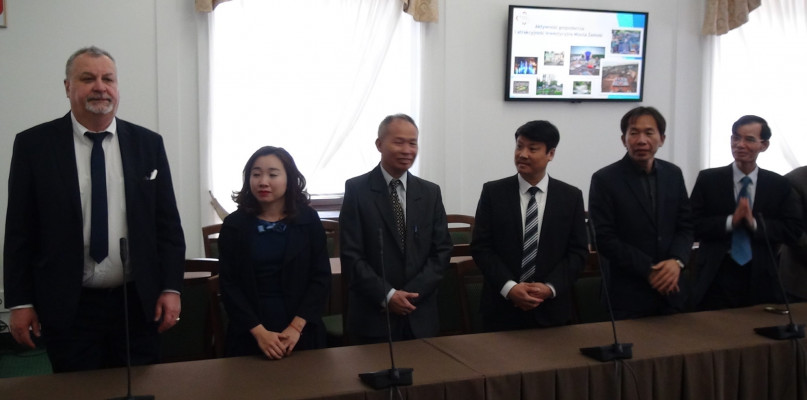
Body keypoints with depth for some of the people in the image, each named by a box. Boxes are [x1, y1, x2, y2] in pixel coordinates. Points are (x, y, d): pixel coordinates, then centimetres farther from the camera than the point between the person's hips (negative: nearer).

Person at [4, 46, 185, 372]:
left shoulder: (148, 144, 3)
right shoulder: (33, 144, -1)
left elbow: (167, 222, 5)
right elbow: (19, 229, 0)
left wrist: (171, 288, -1)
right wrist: (20, 302, -2)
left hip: (138, 303, 2)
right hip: (67, 307, -1)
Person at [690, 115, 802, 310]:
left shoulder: (779, 185, 4)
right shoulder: (708, 179, 0)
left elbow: (792, 229, -2)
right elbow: (693, 226, -6)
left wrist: (754, 222, -16)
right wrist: (730, 221, -19)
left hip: (761, 281, 2)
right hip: (716, 279, -1)